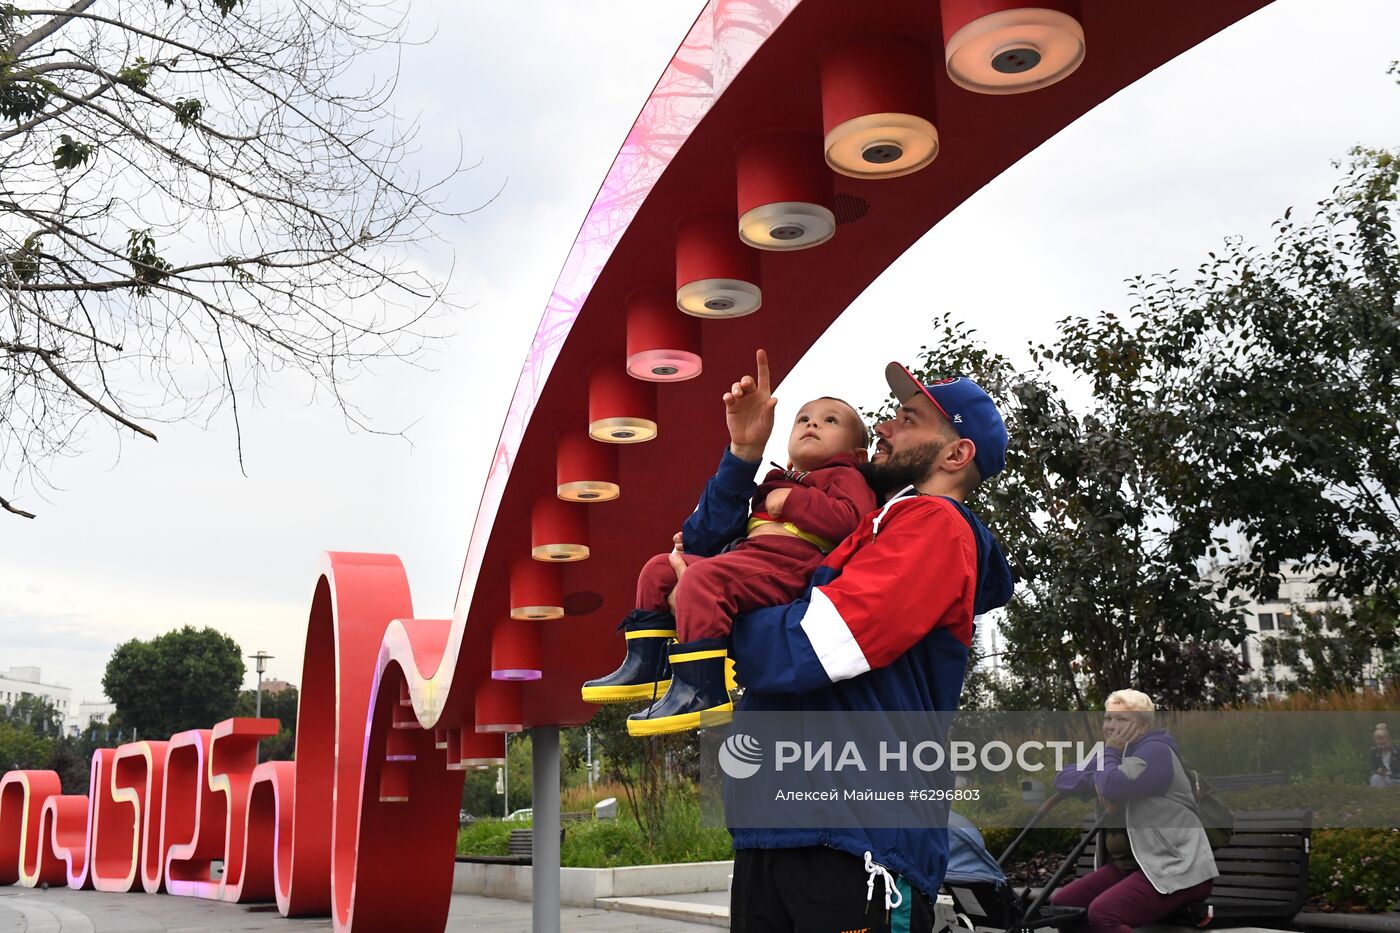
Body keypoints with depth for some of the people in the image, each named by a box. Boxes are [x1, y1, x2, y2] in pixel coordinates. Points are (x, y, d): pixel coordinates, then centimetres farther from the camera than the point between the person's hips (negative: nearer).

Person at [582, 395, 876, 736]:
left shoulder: (845, 477, 10)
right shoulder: (779, 482, 34)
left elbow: (847, 519, -12)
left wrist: (791, 500, -9)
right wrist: (695, 543, 25)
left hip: (783, 566, -10)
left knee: (702, 577, -33)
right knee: (659, 569, 9)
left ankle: (700, 690, -39)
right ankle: (645, 665, 1)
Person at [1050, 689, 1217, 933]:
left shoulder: (1155, 751, -11)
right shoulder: (1117, 754, 16)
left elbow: (1115, 787, -30)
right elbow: (1063, 779, 5)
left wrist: (1109, 752, -11)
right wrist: (1097, 782, -14)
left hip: (1177, 869, -9)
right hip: (1130, 864, 9)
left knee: (1102, 913, -29)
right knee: (1060, 904, -4)